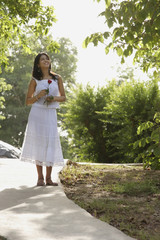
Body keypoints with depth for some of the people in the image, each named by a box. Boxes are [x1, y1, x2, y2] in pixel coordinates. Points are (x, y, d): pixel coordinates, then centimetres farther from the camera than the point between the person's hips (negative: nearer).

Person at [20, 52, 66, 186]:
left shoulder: (57, 78, 10)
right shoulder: (35, 80, 5)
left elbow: (63, 97, 14)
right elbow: (28, 101, 7)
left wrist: (55, 98, -7)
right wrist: (38, 96, -11)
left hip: (51, 114, 2)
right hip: (37, 113, -1)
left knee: (50, 143, -3)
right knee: (38, 142, -3)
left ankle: (48, 178, 4)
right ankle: (40, 178, 3)